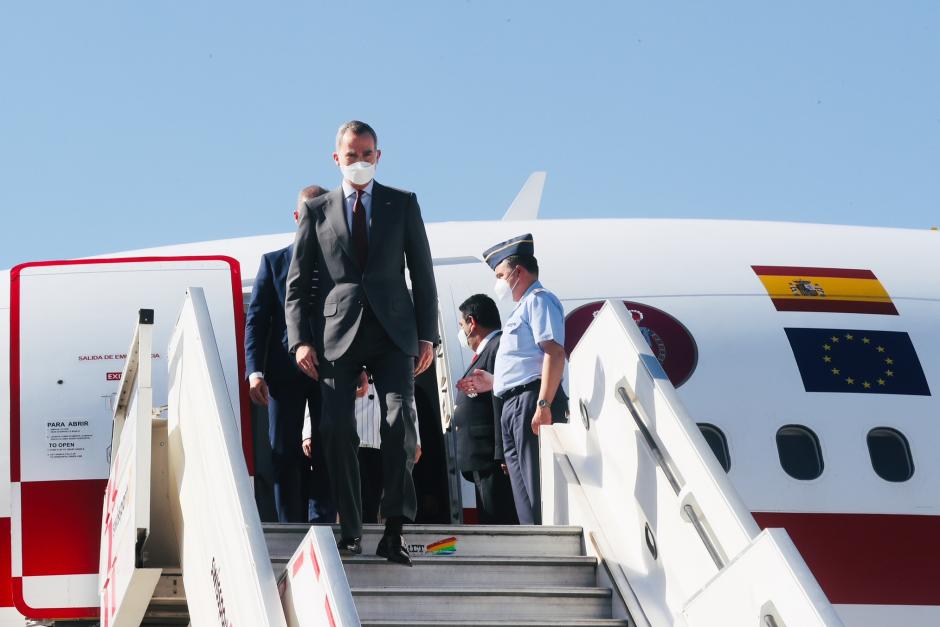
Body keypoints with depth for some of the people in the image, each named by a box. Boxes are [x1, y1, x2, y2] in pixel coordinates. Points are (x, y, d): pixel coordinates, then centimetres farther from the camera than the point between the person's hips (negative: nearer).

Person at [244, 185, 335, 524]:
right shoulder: (274, 262, 9)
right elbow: (256, 319, 4)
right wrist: (255, 371, -8)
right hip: (285, 372, 0)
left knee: (329, 454, -1)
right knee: (285, 454, -1)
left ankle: (322, 525, 1)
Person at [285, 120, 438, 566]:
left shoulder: (403, 204, 11)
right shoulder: (317, 211, 11)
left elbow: (422, 273, 10)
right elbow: (297, 282, 10)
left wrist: (427, 335, 2)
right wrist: (301, 340, -2)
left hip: (392, 332, 0)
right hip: (338, 333, 1)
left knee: (399, 420, -16)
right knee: (337, 429, -7)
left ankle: (394, 530, -16)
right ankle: (349, 530, 1)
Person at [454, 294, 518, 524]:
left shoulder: (498, 348, -9)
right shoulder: (486, 351, 23)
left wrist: (502, 454, -23)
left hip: (493, 460, -11)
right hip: (482, 462, 11)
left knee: (498, 524, -13)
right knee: (488, 524, 9)